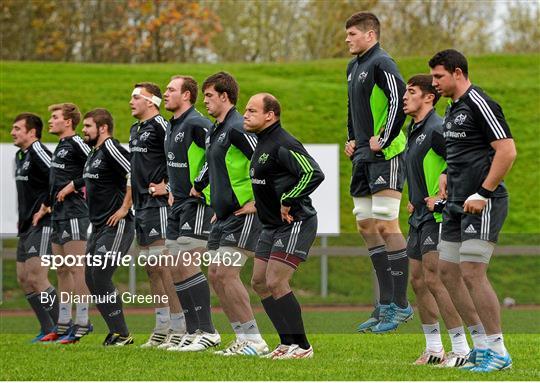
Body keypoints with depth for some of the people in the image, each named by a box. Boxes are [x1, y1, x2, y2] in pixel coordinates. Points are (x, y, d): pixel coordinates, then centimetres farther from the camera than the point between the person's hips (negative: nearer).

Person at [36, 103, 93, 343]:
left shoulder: (76, 143, -10)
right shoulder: (61, 147, 19)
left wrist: (73, 186, -14)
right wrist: (45, 206, 26)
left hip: (74, 214, -10)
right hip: (59, 216, 10)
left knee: (77, 268, -10)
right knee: (62, 270, 11)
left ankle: (82, 323, -11)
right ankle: (63, 325, 16)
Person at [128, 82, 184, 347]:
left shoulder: (160, 126, -11)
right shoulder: (135, 130, 18)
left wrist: (169, 186, -15)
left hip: (158, 204, -10)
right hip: (141, 206, 10)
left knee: (163, 265, -11)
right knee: (150, 267, 10)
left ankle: (178, 327, -10)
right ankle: (162, 328, 14)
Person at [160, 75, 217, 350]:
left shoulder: (196, 124, -15)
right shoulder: (171, 126, 16)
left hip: (198, 204, -10)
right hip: (178, 206, 10)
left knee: (187, 266, -15)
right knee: (175, 270, 8)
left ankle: (207, 330, -11)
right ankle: (192, 331, 14)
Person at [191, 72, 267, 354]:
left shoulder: (237, 128, -15)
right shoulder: (213, 132, 16)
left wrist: (257, 202, -19)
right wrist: (197, 187, 23)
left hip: (244, 214, -10)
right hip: (223, 216, 10)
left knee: (226, 274, -15)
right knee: (215, 274, 7)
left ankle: (253, 341, -10)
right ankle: (244, 339, 11)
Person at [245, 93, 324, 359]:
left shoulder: (283, 145, -18)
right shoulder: (262, 144, 13)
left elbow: (314, 174, -29)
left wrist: (288, 201, -24)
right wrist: (260, 204, 17)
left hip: (295, 224, -11)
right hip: (272, 225, 11)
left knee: (276, 283, -14)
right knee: (259, 282, 9)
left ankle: (301, 347, -5)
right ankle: (288, 342, 16)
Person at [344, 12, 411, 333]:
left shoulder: (381, 63, -12)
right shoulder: (353, 67, 17)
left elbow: (401, 101, -22)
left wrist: (384, 139, -19)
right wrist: (352, 139, 18)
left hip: (386, 155, -10)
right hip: (364, 158, 10)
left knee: (386, 225, -11)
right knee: (366, 225, 9)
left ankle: (401, 304, -7)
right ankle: (386, 303, 13)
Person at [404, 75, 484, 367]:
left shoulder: (436, 129, -15)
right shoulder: (414, 130, 16)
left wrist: (440, 197, -21)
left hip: (438, 215, -10)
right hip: (420, 215, 10)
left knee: (435, 279, -15)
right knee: (418, 280, 11)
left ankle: (461, 349, -13)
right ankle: (433, 349, 19)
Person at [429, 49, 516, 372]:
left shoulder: (480, 104, -13)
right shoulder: (453, 109, 17)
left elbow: (507, 151, -20)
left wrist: (483, 193, -20)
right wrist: (447, 175, 13)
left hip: (482, 204, -10)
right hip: (457, 204, 10)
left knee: (472, 273, -13)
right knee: (447, 272, 9)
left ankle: (498, 352, -8)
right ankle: (482, 346, 15)